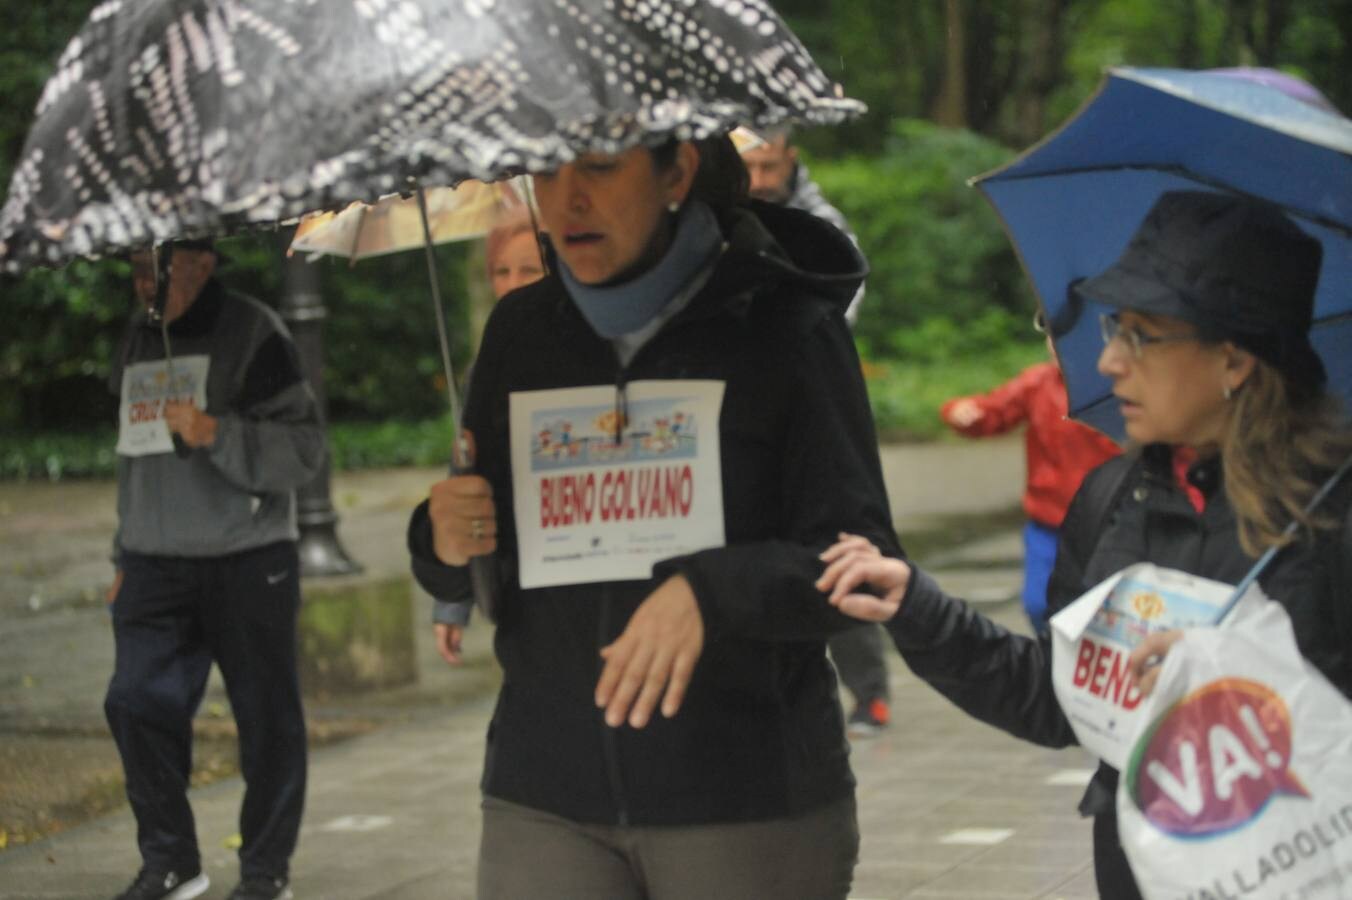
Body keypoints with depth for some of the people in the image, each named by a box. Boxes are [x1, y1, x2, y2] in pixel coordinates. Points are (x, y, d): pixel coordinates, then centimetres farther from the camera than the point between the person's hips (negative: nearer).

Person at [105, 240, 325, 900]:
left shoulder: (252, 333, -7)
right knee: (137, 704, -1)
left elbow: (303, 449, -11)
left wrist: (215, 433, -23)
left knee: (266, 719, 0)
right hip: (155, 567, 6)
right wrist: (125, 556, 21)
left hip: (247, 565, -5)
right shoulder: (138, 340, 13)